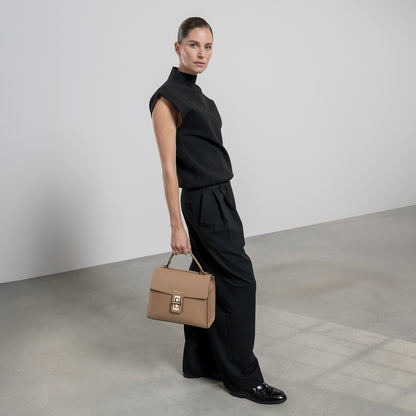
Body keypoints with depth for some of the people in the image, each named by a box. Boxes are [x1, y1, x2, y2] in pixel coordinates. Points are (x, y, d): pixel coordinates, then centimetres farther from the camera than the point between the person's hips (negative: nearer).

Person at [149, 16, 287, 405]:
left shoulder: (197, 94, 15)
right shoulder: (167, 98, -13)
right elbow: (169, 167, -16)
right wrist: (176, 226, -18)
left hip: (220, 196, 9)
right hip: (204, 201, -9)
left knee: (207, 278, 14)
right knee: (238, 278, -5)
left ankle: (200, 361, 26)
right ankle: (243, 377, 6)